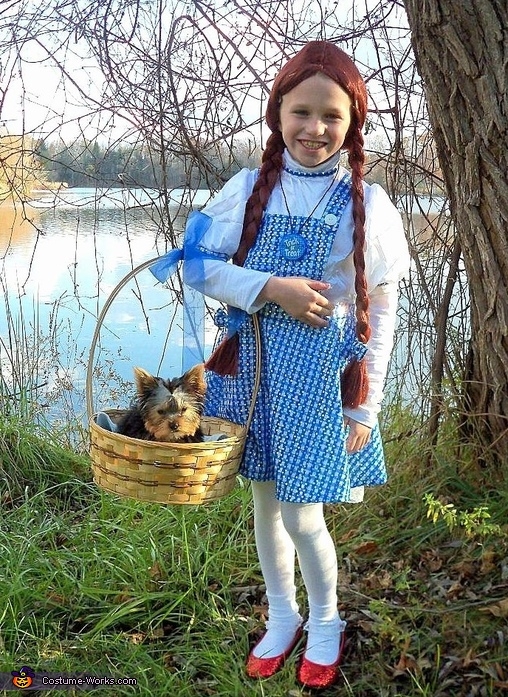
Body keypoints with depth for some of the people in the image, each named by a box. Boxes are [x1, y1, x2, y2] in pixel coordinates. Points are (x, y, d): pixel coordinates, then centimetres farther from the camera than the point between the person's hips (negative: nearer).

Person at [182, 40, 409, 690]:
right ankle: (282, 615, 40)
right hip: (251, 360, 3)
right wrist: (273, 288, -18)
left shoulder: (367, 204, -4)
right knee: (265, 502, 15)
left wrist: (364, 408, -4)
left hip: (319, 369, -2)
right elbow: (198, 265, -3)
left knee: (300, 515, 1)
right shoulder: (250, 187, 0)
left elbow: (380, 315, -2)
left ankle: (326, 622, 31)